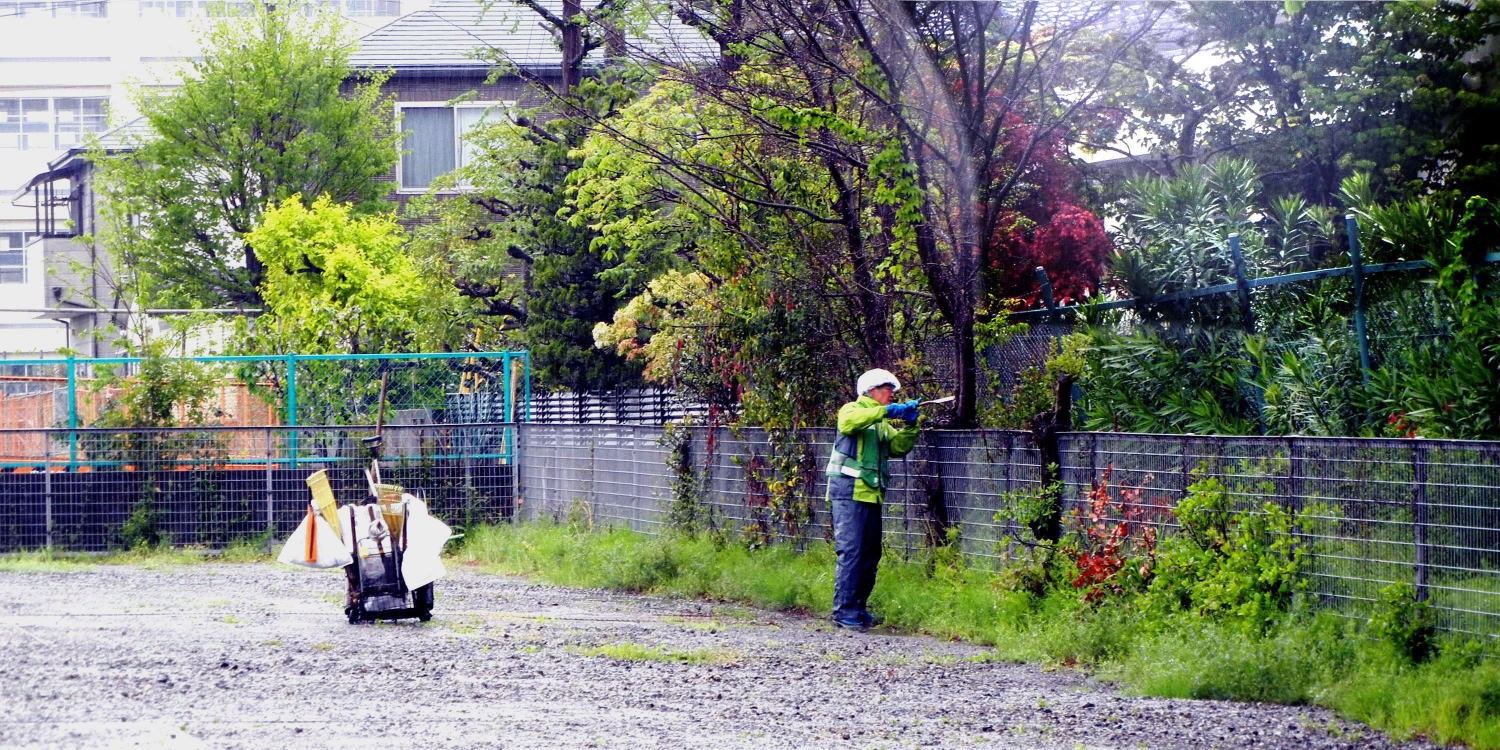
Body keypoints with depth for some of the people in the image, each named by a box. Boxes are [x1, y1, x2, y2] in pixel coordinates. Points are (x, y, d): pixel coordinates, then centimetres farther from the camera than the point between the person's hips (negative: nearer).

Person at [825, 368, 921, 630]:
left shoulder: (884, 423, 24)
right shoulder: (853, 410, -1)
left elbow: (899, 447, 14)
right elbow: (849, 421, -26)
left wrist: (909, 425, -2)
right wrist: (886, 411, -28)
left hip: (871, 494, 9)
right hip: (849, 492, -9)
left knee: (871, 553, 9)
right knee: (851, 551, -14)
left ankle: (858, 608, 16)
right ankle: (843, 611, -15)